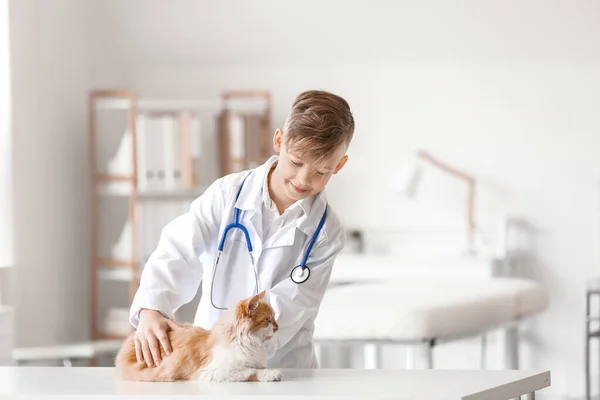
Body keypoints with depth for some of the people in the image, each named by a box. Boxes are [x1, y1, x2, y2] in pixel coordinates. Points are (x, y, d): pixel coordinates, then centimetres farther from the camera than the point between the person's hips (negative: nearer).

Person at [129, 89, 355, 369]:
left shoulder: (326, 233, -4)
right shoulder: (228, 194, -3)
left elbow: (288, 307, -11)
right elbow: (178, 254, -10)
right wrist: (150, 310, -29)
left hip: (283, 367, 1)